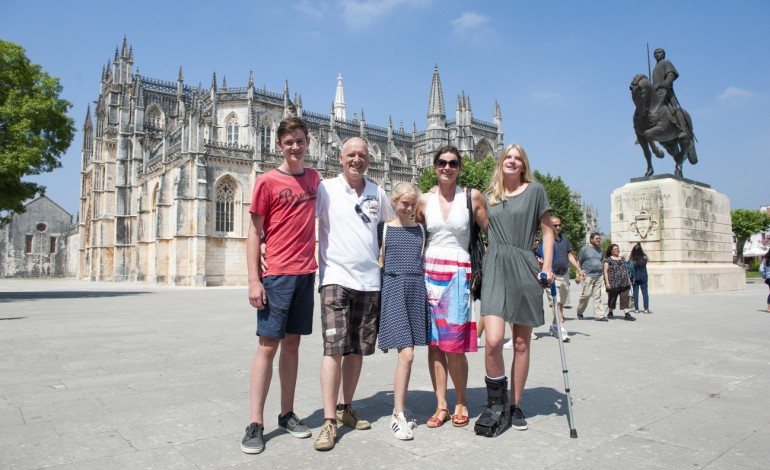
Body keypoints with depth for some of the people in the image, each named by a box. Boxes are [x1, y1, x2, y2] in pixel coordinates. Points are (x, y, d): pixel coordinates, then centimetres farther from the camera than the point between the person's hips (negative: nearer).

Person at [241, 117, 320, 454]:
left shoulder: (314, 178, 11)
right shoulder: (267, 181, -3)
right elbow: (255, 233, -4)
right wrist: (254, 280, -11)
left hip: (306, 272, 5)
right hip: (276, 274, -4)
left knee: (292, 343, 11)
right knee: (268, 345, -2)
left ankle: (287, 414, 21)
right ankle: (256, 424, 6)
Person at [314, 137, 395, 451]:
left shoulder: (377, 192, 10)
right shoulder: (326, 189, -2)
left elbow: (394, 220, 25)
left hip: (369, 281, 4)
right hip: (335, 278, -4)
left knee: (357, 349, 11)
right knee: (334, 349, -9)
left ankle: (346, 408, 26)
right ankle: (329, 420, -1)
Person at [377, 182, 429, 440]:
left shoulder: (421, 230, 11)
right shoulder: (384, 229, 3)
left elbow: (425, 260, 15)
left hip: (417, 290, 3)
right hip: (394, 289, -3)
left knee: (406, 354, 7)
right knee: (406, 354, -11)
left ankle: (400, 407, 22)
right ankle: (398, 415, -1)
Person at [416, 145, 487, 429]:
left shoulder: (472, 197, 3)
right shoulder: (424, 201, 9)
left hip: (458, 274, -2)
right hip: (429, 272, 3)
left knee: (453, 344, -6)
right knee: (433, 342, 3)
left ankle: (461, 403, 16)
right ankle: (441, 405, 14)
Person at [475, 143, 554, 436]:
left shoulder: (535, 190, 8)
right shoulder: (488, 196, 14)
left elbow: (547, 230, 8)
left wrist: (547, 266, -3)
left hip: (525, 269, 0)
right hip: (495, 269, 1)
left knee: (521, 344, 6)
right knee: (493, 340, -15)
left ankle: (515, 407, 20)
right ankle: (496, 403, 5)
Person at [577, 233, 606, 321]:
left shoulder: (599, 249, 17)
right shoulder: (585, 249, 0)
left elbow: (601, 262, 24)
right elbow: (578, 262, 0)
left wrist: (603, 273, 16)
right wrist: (580, 272, -11)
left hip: (599, 276, 6)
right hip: (588, 275, -5)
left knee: (597, 296, 3)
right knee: (586, 294, -6)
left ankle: (599, 315, 4)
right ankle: (580, 312, 12)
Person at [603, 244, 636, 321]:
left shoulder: (622, 258, 16)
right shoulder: (608, 259, -1)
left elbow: (626, 270, 21)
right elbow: (605, 271, -5)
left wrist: (629, 280, 15)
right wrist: (607, 282, -12)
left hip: (624, 283, 5)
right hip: (613, 283, -4)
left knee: (625, 298, -2)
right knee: (612, 298, 6)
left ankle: (627, 314, -5)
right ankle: (609, 313, 21)